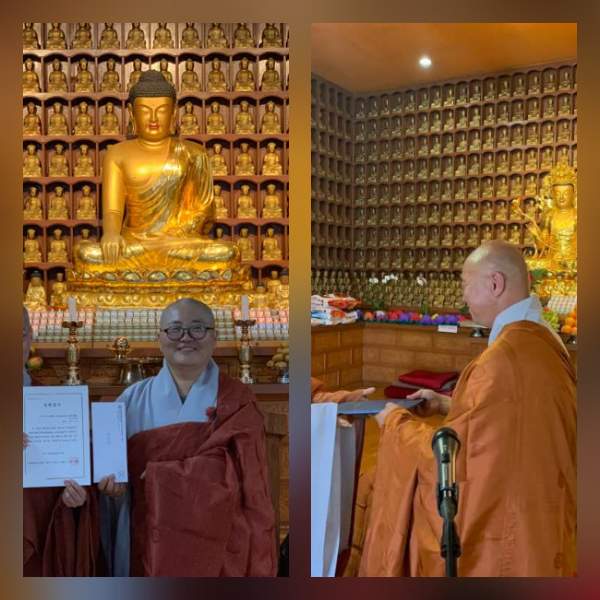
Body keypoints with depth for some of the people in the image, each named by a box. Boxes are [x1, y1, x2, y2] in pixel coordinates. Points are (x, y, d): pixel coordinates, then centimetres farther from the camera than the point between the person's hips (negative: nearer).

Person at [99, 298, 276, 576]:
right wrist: (110, 482, -13)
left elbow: (253, 486, -8)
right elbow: (108, 464, 7)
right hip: (151, 546, 2)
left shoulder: (237, 401, -3)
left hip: (219, 547, -2)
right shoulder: (133, 399, 4)